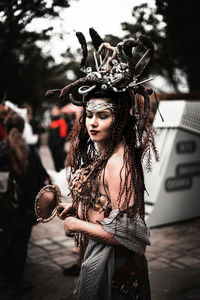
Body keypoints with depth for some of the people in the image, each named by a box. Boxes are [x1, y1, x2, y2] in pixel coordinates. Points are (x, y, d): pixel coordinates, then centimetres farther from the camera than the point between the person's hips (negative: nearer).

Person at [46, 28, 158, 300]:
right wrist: (76, 208, 2)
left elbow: (124, 234, -27)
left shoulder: (119, 164, -27)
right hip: (96, 258, 8)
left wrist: (76, 224, -17)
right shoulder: (100, 154, 1)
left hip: (112, 267, -8)